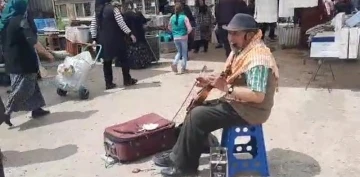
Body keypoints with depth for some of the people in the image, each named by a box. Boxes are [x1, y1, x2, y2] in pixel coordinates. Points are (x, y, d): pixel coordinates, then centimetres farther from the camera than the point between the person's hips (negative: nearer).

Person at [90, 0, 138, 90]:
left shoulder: (97, 11, 8)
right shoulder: (113, 9, -9)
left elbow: (93, 26, 7)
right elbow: (121, 23, -13)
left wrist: (94, 39, 11)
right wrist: (130, 34, -7)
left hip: (103, 40, 5)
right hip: (115, 39, -5)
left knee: (107, 61, 10)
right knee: (123, 58, 7)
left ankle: (108, 83, 11)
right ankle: (127, 80, 14)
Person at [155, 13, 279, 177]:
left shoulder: (258, 58, -24)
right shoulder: (240, 50, 8)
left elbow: (258, 96, -30)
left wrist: (226, 88, -28)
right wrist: (211, 82, -1)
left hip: (249, 110, -10)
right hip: (235, 102, 10)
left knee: (197, 116, -17)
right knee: (196, 109, 6)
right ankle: (178, 155, 13)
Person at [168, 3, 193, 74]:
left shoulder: (172, 17, 2)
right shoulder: (184, 17, -10)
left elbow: (169, 27, 14)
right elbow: (190, 28, -15)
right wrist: (187, 33, 2)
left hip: (175, 38, 4)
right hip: (183, 37, -3)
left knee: (179, 52, 20)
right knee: (184, 53, 11)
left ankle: (174, 63, -3)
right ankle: (183, 68, 13)